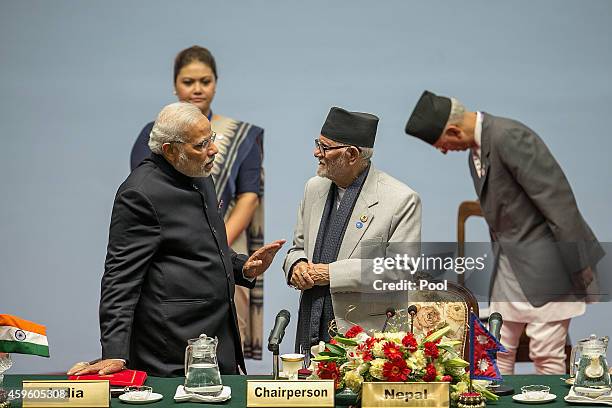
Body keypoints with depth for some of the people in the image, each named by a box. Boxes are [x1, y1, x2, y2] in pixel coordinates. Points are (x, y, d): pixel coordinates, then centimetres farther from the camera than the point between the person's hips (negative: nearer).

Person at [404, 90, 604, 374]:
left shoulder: (510, 137, -20)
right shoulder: (475, 152, 10)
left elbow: (558, 202, -21)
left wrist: (582, 270, -20)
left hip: (547, 264, -9)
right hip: (510, 264, 9)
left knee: (546, 356, -5)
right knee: (498, 354, 10)